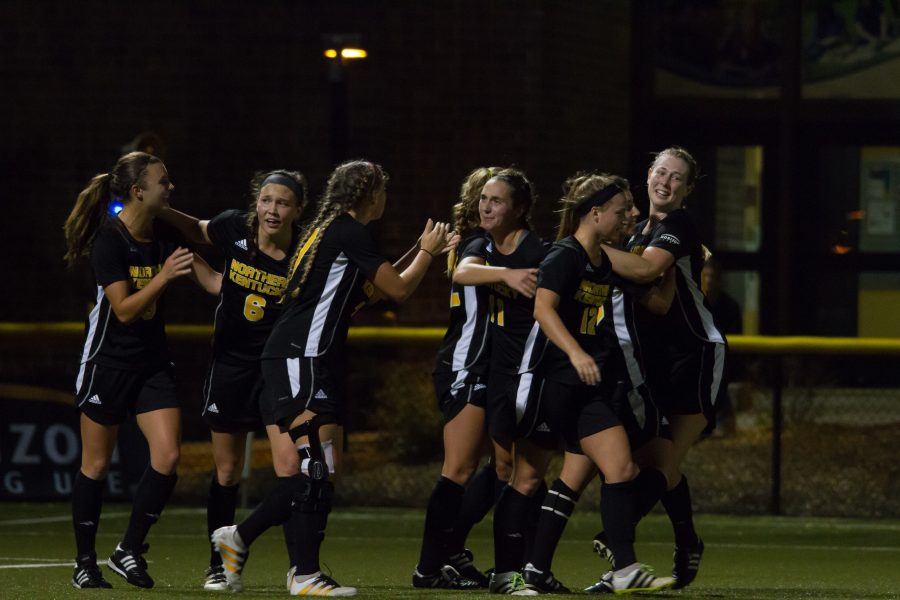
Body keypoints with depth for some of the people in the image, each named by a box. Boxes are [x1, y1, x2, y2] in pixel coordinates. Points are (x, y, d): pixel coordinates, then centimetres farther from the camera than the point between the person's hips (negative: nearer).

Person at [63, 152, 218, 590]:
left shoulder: (164, 239, 2)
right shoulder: (109, 241, -16)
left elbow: (213, 281, 3)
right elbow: (125, 309, -20)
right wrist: (163, 277, -29)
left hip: (152, 363, 6)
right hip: (108, 362, -6)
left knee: (167, 457, -8)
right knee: (96, 465, 3)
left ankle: (129, 550, 6)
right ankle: (85, 564, 14)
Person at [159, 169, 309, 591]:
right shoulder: (234, 230, -9)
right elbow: (198, 232, 13)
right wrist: (159, 211, 1)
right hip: (230, 363, 2)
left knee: (289, 468, -14)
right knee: (227, 472, 9)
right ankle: (218, 567, 23)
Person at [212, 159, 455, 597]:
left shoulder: (329, 229, 19)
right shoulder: (350, 232, -10)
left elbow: (373, 285, 29)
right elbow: (399, 290, -6)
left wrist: (422, 252, 27)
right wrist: (427, 252, 10)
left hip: (316, 362, 10)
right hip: (300, 360, -10)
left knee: (324, 469, 9)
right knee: (318, 467, -13)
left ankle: (238, 537, 16)